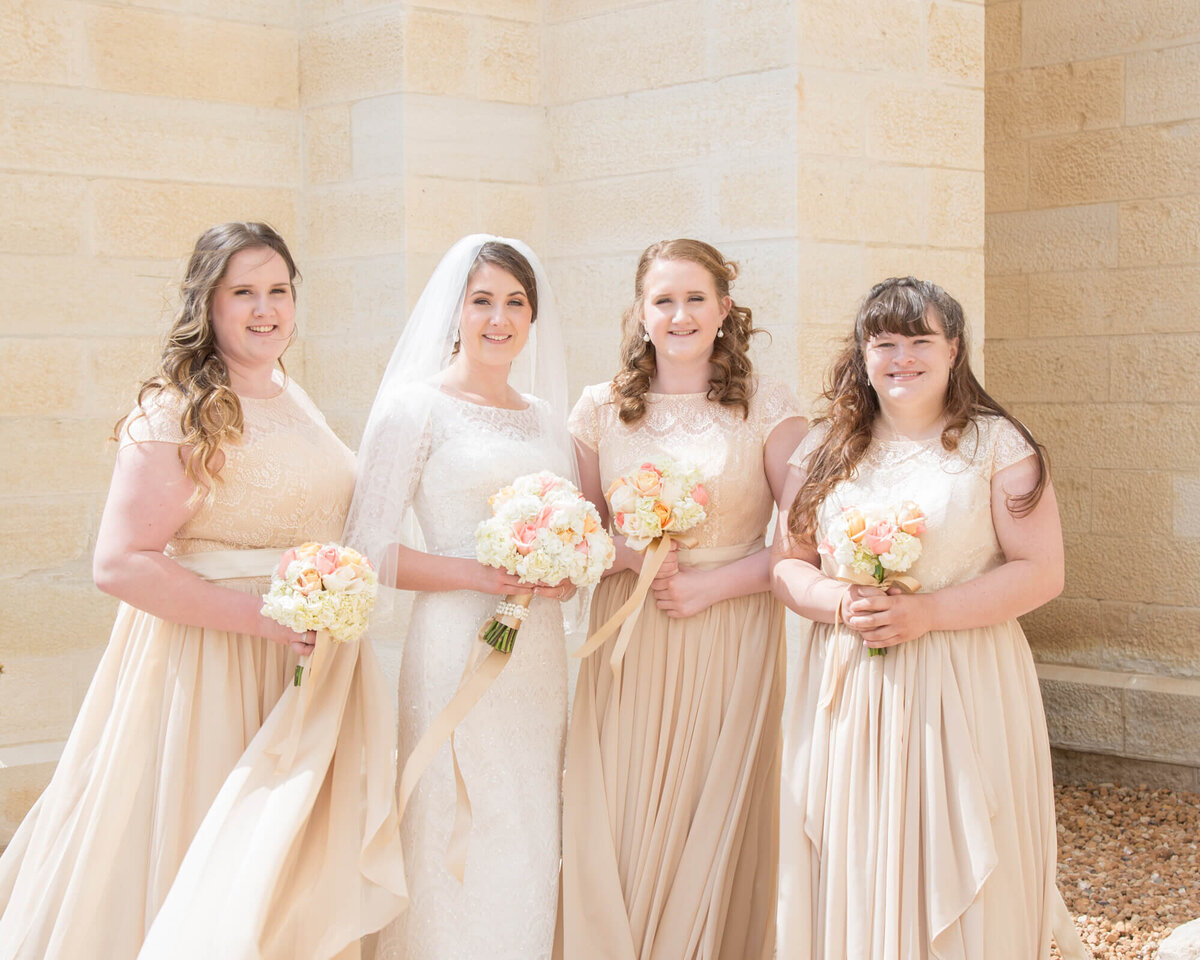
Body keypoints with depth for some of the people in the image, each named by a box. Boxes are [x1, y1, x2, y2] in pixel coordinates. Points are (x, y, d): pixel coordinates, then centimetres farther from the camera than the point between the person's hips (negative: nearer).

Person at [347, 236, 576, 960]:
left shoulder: (547, 417, 15)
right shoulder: (415, 406, -2)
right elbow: (368, 549, -7)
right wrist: (477, 574, -17)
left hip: (540, 653, 6)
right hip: (458, 649, -5)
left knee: (528, 844, 8)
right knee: (459, 846, -4)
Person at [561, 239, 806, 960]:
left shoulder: (767, 409, -1)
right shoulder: (601, 411, 6)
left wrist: (711, 583, -12)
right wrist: (627, 554, -10)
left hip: (732, 647, -2)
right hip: (628, 649, 2)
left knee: (717, 833, 1)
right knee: (619, 833, 1)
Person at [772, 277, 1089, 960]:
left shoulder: (997, 445, -1)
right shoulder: (826, 451, 10)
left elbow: (1042, 572, -6)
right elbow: (788, 564, 11)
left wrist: (928, 612, -16)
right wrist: (841, 603, -10)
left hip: (965, 693, -3)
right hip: (849, 692, 3)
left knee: (954, 876, 0)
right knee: (854, 876, 5)